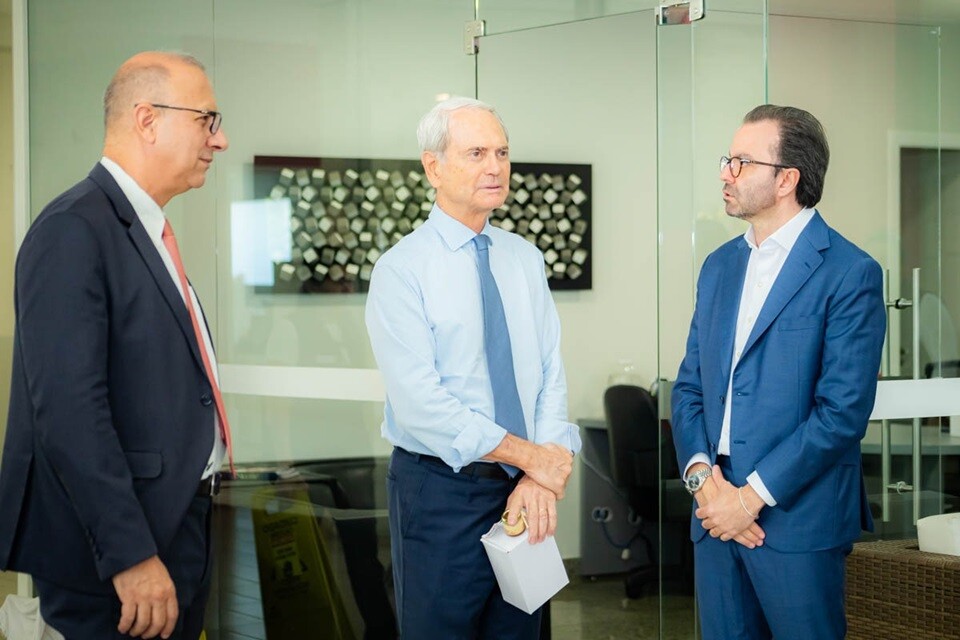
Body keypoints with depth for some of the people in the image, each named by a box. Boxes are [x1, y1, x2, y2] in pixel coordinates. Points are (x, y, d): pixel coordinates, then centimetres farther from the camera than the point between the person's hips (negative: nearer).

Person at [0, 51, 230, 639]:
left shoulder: (149, 234, 14)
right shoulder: (74, 231, -16)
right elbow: (67, 410, -23)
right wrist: (130, 557, -24)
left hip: (177, 535, 9)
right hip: (113, 555, -9)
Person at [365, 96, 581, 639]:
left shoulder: (526, 259, 7)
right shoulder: (401, 269, -10)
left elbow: (551, 374, 2)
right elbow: (421, 403, -18)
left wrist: (539, 480, -12)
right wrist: (530, 456, -16)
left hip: (528, 491, 5)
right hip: (440, 489, -5)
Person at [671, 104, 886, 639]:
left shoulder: (850, 273, -9)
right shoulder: (719, 266, 13)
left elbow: (843, 411, -15)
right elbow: (690, 385, 13)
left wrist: (753, 495, -15)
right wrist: (702, 476, -5)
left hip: (797, 518, -6)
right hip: (716, 513, 6)